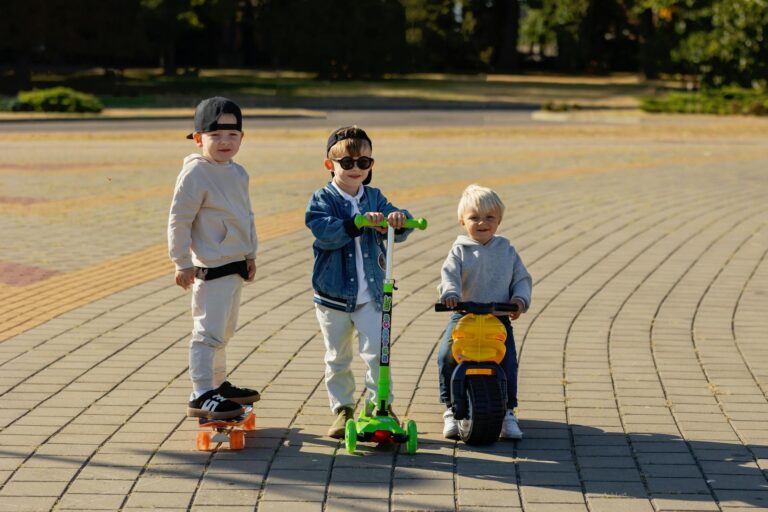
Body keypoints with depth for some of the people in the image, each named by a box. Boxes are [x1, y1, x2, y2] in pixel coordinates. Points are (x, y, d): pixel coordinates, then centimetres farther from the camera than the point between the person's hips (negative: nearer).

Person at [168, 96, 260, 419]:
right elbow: (179, 221, -14)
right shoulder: (195, 174, -15)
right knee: (209, 331, -9)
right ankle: (201, 396, -6)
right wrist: (182, 263, -15)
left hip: (236, 266, 9)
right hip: (211, 268, -9)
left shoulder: (238, 174, 11)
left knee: (224, 330, 20)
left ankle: (218, 385, 33)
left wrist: (250, 254, 23)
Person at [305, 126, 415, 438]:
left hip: (371, 294, 1)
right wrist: (359, 222, -34)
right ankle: (342, 410, 21)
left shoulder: (375, 198, 7)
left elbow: (398, 233, -5)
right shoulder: (322, 200, -3)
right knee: (337, 359, 9)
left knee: (376, 353, -7)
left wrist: (398, 220, -29)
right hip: (333, 295, -1)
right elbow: (323, 231, -22)